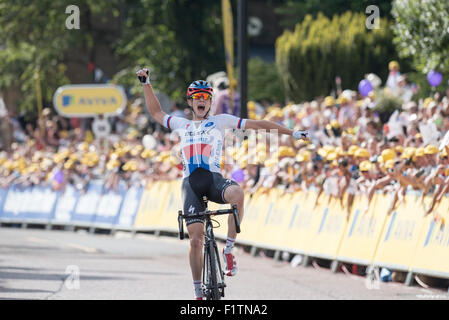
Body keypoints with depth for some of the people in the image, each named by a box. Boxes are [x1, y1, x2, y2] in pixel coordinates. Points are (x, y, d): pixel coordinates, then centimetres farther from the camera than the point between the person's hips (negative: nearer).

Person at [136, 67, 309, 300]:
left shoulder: (220, 121, 18)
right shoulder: (182, 125, 25)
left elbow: (256, 125, 15)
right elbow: (156, 113, 36)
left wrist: (291, 133, 12)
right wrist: (146, 83, 31)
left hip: (214, 178, -2)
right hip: (191, 182, 2)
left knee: (237, 194, -38)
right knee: (196, 238, -9)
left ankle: (228, 250, -23)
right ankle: (198, 293, 1)